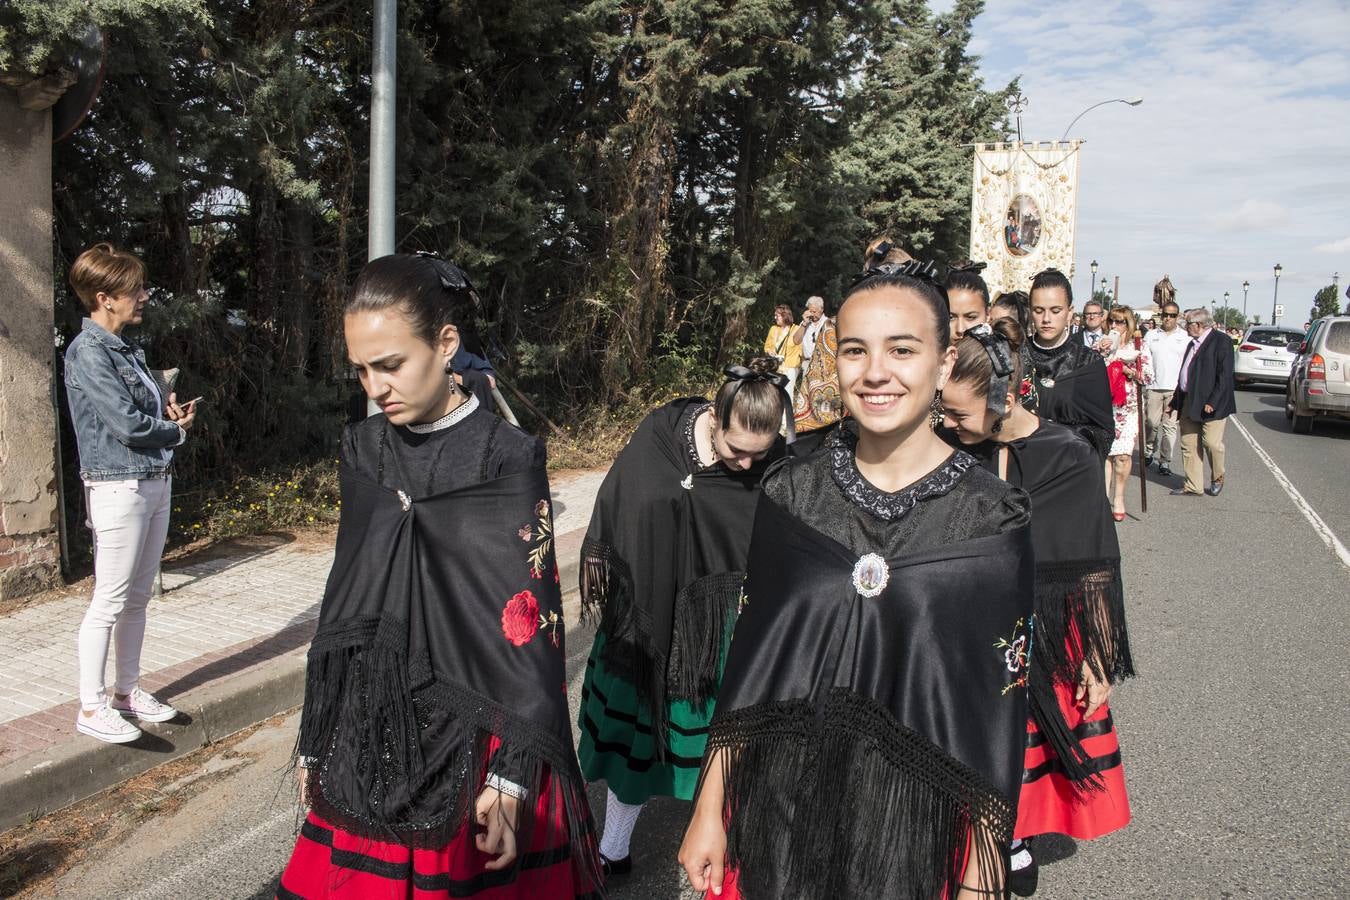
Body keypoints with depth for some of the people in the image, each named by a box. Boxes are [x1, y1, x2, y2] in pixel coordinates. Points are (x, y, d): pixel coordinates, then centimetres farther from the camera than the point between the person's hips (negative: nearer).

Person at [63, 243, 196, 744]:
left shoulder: (127, 349, 13)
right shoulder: (88, 352, -13)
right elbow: (127, 425, -19)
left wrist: (173, 411, -1)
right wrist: (175, 428, -3)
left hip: (156, 482, 9)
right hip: (119, 486, -9)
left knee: (138, 595, 14)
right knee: (110, 599, -3)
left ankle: (127, 689, 25)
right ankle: (92, 707, 6)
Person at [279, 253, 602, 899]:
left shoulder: (507, 458, -13)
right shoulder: (363, 449, 3)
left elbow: (530, 627, -13)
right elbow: (343, 603, 9)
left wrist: (511, 777, -16)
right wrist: (316, 741, 12)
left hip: (472, 744, -5)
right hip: (370, 738, 5)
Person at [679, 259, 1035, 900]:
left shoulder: (992, 520, -11)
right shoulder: (789, 493, -5)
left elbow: (998, 710, -7)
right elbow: (745, 660, 1)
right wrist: (709, 810, 2)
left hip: (915, 829, -1)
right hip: (780, 812, 2)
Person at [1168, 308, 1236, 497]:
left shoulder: (1220, 342, -8)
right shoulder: (1193, 344, 18)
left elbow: (1225, 376, -15)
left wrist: (1213, 402, -21)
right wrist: (1175, 402, 17)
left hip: (1210, 405, -8)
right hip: (1189, 403, 8)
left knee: (1211, 442, -6)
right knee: (1189, 445, 6)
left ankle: (1217, 478, 19)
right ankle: (1192, 486, 13)